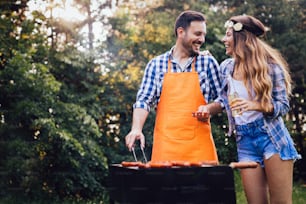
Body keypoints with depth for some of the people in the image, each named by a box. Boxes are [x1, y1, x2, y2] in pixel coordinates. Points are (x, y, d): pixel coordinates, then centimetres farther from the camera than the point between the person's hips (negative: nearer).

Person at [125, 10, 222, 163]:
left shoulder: (208, 63, 8)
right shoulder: (156, 64, 8)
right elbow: (144, 101, 3)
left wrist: (208, 109, -10)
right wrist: (136, 129, -13)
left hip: (199, 146, 0)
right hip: (165, 146, 0)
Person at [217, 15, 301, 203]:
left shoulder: (269, 65, -7)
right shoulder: (226, 67, 7)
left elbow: (283, 105, -8)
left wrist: (256, 105, -24)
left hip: (271, 137, -4)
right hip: (244, 142, 4)